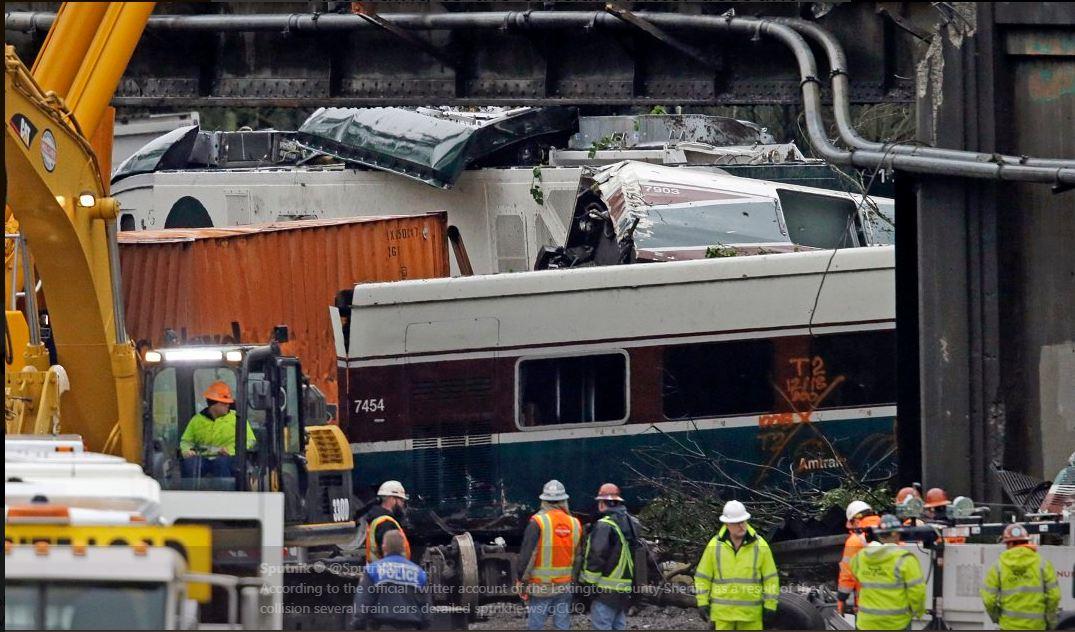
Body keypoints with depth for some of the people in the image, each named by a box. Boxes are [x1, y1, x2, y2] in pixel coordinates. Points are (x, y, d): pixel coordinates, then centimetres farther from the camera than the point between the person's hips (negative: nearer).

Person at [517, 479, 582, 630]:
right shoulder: (575, 524, 2)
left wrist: (522, 582, -4)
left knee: (535, 626, 2)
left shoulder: (538, 523, -13)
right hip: (565, 587, 4)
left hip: (541, 587, -4)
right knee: (563, 626, 10)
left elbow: (526, 556, -13)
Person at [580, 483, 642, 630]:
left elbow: (595, 557, -18)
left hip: (606, 591, -8)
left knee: (602, 628, -6)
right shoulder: (634, 524, 11)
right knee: (619, 626, 15)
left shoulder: (604, 526, -15)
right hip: (627, 591, 8)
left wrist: (587, 581, -9)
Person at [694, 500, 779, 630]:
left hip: (750, 612, 0)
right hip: (722, 610, 0)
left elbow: (770, 577, -1)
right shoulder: (715, 545, -4)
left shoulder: (760, 545, -6)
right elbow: (703, 576, 3)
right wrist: (702, 604, -2)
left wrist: (770, 607, -4)